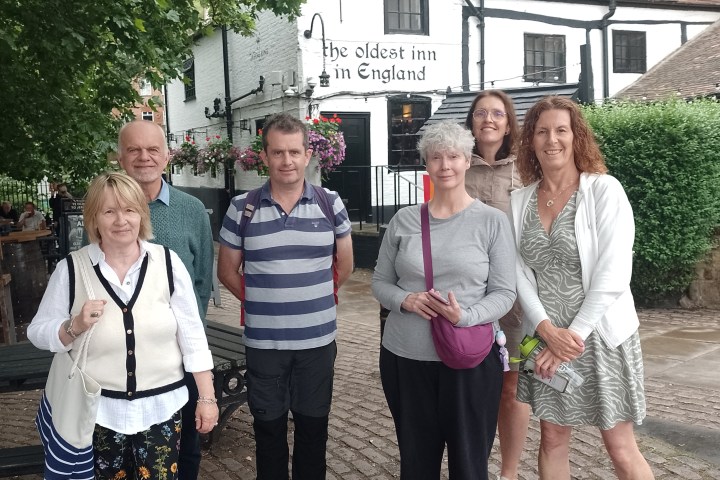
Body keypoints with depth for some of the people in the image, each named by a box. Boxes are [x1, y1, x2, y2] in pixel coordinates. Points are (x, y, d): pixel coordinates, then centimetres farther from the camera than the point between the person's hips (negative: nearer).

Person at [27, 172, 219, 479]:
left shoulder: (168, 262, -5)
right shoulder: (71, 269, -5)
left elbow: (192, 335, -1)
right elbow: (38, 333, 2)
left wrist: (206, 397, -1)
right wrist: (75, 326, -18)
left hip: (161, 407, 0)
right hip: (98, 410, 0)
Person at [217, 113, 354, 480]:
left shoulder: (330, 203, -2)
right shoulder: (242, 208, -4)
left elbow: (345, 264, 10)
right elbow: (227, 270, 6)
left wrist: (313, 296, 9)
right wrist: (261, 300, 3)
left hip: (318, 339, 1)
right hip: (263, 342, 0)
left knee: (313, 427, 14)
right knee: (268, 428, 14)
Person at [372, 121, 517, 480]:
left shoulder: (492, 221, -3)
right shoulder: (404, 220, 4)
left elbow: (505, 293, -5)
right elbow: (380, 282, 8)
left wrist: (466, 316, -22)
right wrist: (405, 301, -12)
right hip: (404, 358, 3)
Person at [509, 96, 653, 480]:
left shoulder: (604, 190, -9)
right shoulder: (519, 202, 4)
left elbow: (613, 274, -14)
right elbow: (519, 273, 0)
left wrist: (575, 334, -16)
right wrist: (548, 330, -13)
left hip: (600, 336, -4)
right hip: (545, 338, 4)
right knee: (552, 439, 13)